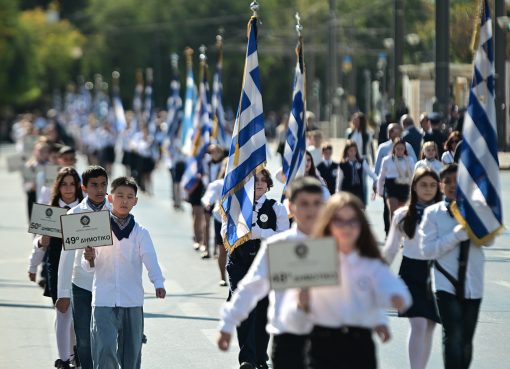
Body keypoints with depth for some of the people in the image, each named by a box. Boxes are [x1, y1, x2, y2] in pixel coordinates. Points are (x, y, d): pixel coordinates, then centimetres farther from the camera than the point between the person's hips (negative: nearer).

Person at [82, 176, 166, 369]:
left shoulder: (140, 232, 4)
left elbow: (150, 259, -9)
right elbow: (87, 266, 4)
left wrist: (158, 283, -26)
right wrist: (90, 259, -19)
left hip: (132, 301, 1)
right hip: (103, 300, -1)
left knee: (131, 351, 8)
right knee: (105, 349, -14)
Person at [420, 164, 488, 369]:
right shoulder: (433, 213, -2)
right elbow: (427, 250, -9)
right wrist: (456, 235, -18)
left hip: (472, 285, 3)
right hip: (446, 283, -3)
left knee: (466, 341, 11)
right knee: (453, 336, -16)